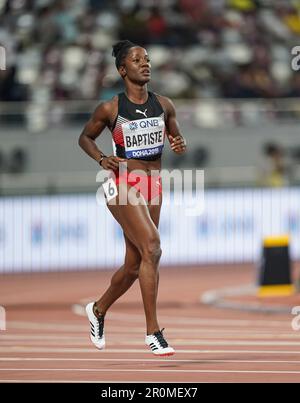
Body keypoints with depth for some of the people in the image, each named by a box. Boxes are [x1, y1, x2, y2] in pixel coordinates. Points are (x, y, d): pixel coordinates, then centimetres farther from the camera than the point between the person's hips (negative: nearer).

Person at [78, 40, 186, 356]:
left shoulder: (164, 105, 6)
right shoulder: (110, 109, -5)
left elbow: (176, 137, 19)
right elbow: (85, 137, 10)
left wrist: (180, 145, -4)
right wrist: (102, 159, -8)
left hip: (152, 188, 6)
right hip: (123, 187, -6)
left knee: (134, 265, 12)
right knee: (151, 248, -22)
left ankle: (98, 310, 40)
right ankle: (152, 331, -19)